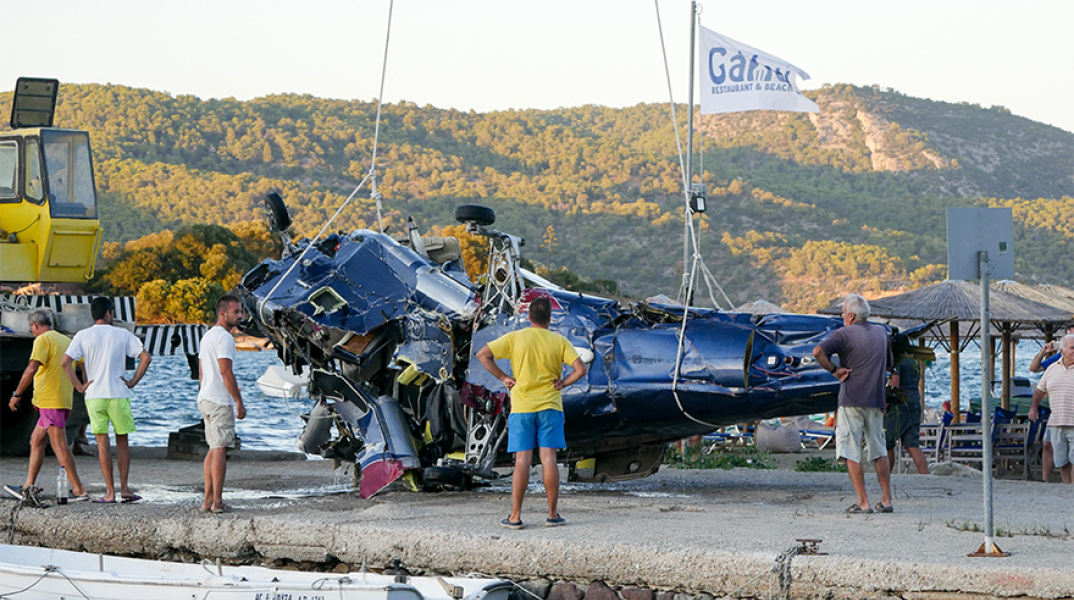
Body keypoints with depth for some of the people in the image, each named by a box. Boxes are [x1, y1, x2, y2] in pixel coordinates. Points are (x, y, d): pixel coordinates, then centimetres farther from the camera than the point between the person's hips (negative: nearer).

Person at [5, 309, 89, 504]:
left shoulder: (43, 340, -8)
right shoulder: (66, 341, 17)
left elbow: (31, 369, -18)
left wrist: (17, 394, -13)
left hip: (50, 400, -9)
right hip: (64, 399, 9)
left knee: (59, 446, -9)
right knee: (36, 440, 17)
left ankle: (79, 490, -12)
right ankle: (28, 487, 19)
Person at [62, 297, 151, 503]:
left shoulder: (83, 336, 1)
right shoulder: (123, 334, 2)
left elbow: (65, 362, -9)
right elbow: (145, 358, -3)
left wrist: (79, 386, -2)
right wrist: (132, 382, 2)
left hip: (94, 395, 0)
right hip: (119, 394, 0)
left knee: (102, 442, 2)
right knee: (122, 441, 12)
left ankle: (110, 492, -1)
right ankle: (124, 489, 7)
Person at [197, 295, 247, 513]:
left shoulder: (207, 336, 17)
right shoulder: (224, 337, -14)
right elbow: (226, 372, -19)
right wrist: (239, 402, -16)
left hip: (205, 398, 10)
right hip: (220, 401, -10)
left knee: (214, 449, 14)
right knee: (220, 449, -7)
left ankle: (208, 499, 14)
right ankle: (217, 501, -7)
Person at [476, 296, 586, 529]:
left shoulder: (515, 338, -1)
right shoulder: (559, 341, 0)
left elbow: (483, 354, -2)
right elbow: (580, 369, -7)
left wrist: (503, 377, 2)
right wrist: (561, 383, 4)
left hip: (521, 407, 0)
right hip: (550, 406, 0)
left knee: (522, 460, -1)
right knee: (549, 458, 1)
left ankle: (515, 516, -3)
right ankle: (553, 514, 2)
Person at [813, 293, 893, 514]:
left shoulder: (844, 334, -7)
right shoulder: (881, 332, 12)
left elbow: (818, 351, -23)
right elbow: (889, 362, 26)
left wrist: (834, 370, -11)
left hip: (852, 400, -5)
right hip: (876, 400, 5)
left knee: (851, 453, -1)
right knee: (879, 451, 14)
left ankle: (863, 502, -6)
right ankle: (886, 500, 11)